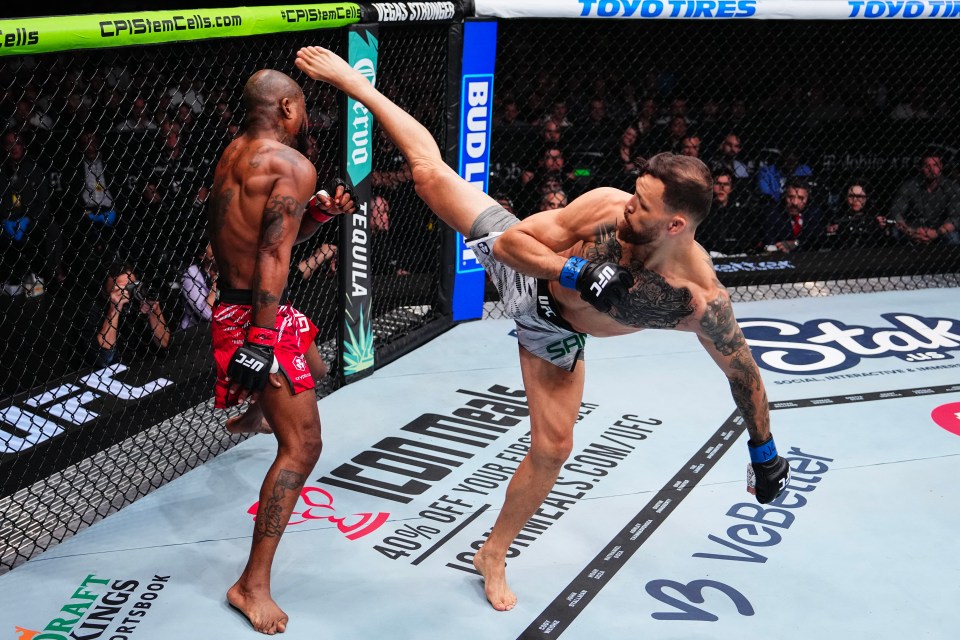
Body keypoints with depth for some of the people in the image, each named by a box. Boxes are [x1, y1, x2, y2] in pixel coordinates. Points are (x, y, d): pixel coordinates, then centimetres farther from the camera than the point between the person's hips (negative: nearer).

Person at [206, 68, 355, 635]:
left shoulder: (231, 156, 10)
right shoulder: (293, 165, -16)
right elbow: (273, 256, -24)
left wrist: (319, 215, 11)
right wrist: (260, 340, -26)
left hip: (231, 306, 10)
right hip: (259, 316, -10)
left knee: (314, 367, 37)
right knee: (302, 445, -10)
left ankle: (252, 416, 67)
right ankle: (254, 584, -9)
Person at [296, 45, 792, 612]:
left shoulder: (701, 300, -35)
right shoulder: (606, 207, -35)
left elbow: (743, 371, -19)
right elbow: (511, 241, -26)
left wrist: (765, 453, -9)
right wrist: (575, 272, -43)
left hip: (552, 332, 1)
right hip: (517, 266, 0)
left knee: (552, 448, 0)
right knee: (429, 170, 1)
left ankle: (494, 555, 26)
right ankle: (350, 80, 27)